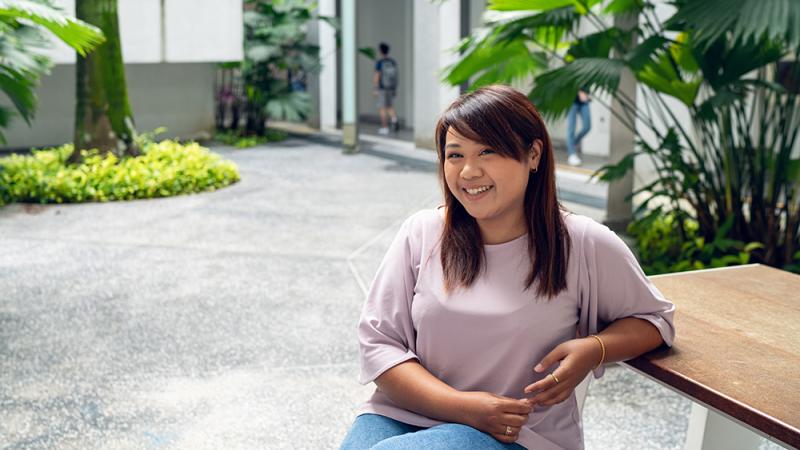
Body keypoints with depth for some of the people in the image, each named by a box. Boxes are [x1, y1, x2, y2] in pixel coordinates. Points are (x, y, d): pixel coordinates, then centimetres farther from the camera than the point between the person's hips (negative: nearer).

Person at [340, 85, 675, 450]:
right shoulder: (420, 234, -2)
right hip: (406, 413, 4)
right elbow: (378, 341, -3)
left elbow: (654, 319, 8)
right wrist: (462, 406, -16)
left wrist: (594, 349, -13)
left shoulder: (584, 245, -6)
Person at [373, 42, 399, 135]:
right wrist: (395, 89, 16)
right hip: (392, 88, 5)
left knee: (382, 108, 2)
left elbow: (377, 76, -13)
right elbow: (395, 76, 9)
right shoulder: (393, 62, 6)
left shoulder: (379, 62, -10)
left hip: (382, 88, -5)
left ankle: (385, 128, 2)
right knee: (390, 107, 14)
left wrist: (374, 89, -9)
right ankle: (394, 119, -14)